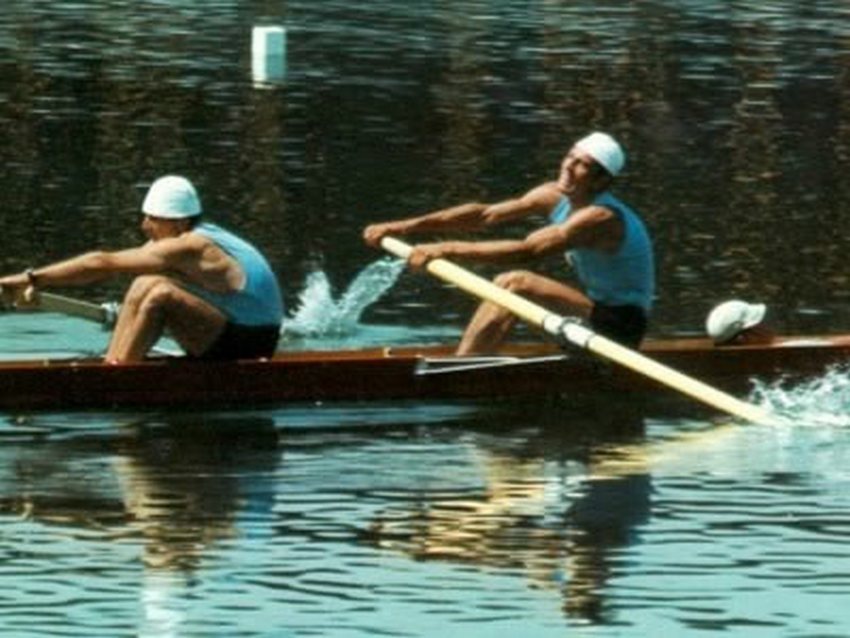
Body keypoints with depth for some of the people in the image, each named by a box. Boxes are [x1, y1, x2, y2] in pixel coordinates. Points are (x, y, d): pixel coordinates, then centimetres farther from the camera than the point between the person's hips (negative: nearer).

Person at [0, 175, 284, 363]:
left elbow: (103, 264, -21)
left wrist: (33, 277, -18)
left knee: (157, 292, -23)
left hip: (249, 344, -10)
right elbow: (106, 263, 9)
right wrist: (37, 282, 5)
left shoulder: (189, 248, -21)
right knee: (143, 287, 5)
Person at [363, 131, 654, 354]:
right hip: (596, 313, 9)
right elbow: (484, 214, -1)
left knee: (516, 285, -21)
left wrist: (449, 249, -34)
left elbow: (526, 249, -32)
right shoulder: (556, 197, 3)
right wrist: (405, 227, -8)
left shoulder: (601, 218, -23)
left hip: (621, 325, -9)